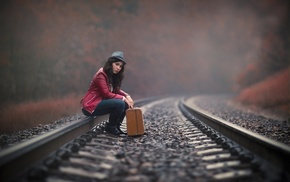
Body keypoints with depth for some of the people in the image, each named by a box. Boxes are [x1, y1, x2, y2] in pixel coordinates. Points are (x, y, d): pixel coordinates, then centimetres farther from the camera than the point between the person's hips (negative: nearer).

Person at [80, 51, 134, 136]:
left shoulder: (112, 75, 10)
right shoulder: (101, 75, -17)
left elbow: (116, 90, 11)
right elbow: (106, 94, -22)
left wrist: (127, 96, -7)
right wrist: (123, 98, -18)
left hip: (100, 102, 10)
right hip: (91, 106, -9)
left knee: (126, 103, 1)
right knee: (120, 104, -25)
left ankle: (116, 127, 6)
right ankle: (110, 127, -7)